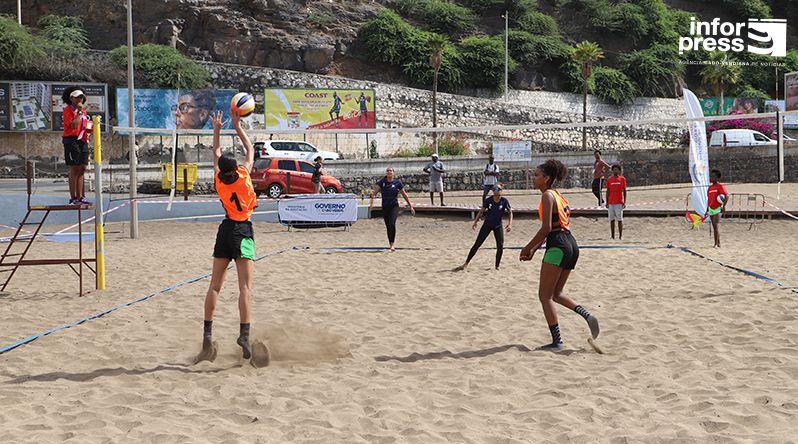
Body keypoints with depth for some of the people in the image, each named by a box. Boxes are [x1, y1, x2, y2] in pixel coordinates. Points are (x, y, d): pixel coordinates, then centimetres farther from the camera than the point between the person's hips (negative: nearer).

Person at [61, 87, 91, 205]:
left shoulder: (83, 110, 18)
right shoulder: (68, 110, -6)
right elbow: (73, 125, -20)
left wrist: (91, 129, 6)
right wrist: (79, 112, -15)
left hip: (83, 141, 8)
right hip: (72, 141, -8)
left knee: (82, 170, 7)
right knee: (74, 169, -8)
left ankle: (81, 197, 10)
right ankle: (73, 198, -5)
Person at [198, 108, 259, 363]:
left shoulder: (218, 180, -1)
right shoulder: (244, 176, -9)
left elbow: (216, 155, 18)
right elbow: (250, 150, 7)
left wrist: (216, 131, 26)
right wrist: (238, 127, 13)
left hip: (226, 229, 4)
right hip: (243, 231, -4)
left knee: (215, 285, 8)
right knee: (245, 286, -9)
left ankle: (208, 333, 5)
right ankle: (244, 333, -18)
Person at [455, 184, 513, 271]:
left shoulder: (504, 201, -12)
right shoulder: (488, 200, -9)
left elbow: (510, 212, -4)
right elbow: (481, 211, 1)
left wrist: (510, 224, -16)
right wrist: (475, 222, -7)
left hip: (498, 226, 0)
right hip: (487, 224, 0)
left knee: (500, 246, -9)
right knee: (477, 244, -1)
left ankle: (497, 266, 6)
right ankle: (466, 264, 4)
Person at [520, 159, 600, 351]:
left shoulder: (548, 196, -9)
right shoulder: (557, 195, 19)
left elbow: (546, 228, -17)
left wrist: (527, 248, -10)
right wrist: (534, 249, 20)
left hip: (558, 246, -10)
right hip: (571, 244, 10)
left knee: (545, 295, -1)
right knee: (556, 293, 20)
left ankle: (557, 342, -2)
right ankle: (587, 315, 2)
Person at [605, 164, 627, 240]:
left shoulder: (622, 179, 3)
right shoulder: (609, 179, 7)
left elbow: (624, 191, 4)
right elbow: (608, 191, 10)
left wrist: (624, 202, -3)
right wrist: (607, 202, 5)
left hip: (619, 202, -2)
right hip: (611, 203, 2)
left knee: (620, 219, -2)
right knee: (612, 219, 3)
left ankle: (621, 235, 2)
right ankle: (612, 236, 7)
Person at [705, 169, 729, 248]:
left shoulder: (720, 186, -9)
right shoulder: (710, 187, 13)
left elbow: (727, 196, -16)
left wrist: (724, 206, -23)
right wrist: (707, 210, 18)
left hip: (717, 209, -7)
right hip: (711, 209, 7)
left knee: (715, 225, -15)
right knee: (714, 227, 9)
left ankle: (716, 243, -14)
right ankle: (718, 243, 14)